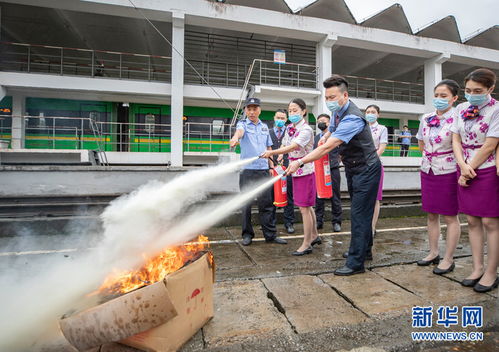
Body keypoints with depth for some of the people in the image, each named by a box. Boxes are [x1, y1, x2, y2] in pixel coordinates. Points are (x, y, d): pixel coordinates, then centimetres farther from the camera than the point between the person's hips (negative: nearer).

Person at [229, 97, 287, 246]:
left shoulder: (264, 127, 15)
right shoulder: (243, 124, 2)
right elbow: (239, 131, -24)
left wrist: (271, 166, 12)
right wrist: (235, 137, -47)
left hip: (263, 169, 3)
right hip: (247, 169, -3)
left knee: (266, 203, 4)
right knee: (246, 203, 4)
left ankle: (270, 234, 13)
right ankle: (247, 234, 16)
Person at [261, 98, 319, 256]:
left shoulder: (306, 130, -16)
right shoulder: (289, 128, 9)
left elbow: (293, 147, -28)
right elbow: (284, 145, 16)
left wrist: (272, 152, -36)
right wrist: (279, 156, -4)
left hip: (305, 171, -8)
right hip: (295, 171, 8)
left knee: (304, 207, -4)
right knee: (307, 206, 17)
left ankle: (306, 244, 7)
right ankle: (314, 236, 33)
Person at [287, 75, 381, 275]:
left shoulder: (352, 118, -28)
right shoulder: (337, 112, 1)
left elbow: (327, 147, -36)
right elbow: (331, 131, 24)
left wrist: (300, 162, -38)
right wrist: (325, 136, 1)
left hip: (366, 170, -9)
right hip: (352, 168, 9)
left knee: (359, 214, -8)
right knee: (359, 211, 18)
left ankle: (356, 263, 1)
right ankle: (364, 249, 35)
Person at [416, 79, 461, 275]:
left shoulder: (457, 118, -10)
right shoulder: (426, 118, 7)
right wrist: (430, 155, 7)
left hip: (448, 172, -6)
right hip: (427, 170, 6)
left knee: (450, 217, 4)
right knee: (431, 215, 13)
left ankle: (448, 260, 15)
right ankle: (433, 253, 26)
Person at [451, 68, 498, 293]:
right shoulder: (462, 109, 7)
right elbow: (455, 139, 5)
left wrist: (469, 171, -9)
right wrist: (463, 165, -9)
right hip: (466, 171, 5)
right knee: (472, 221, 8)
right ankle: (477, 268, 19)